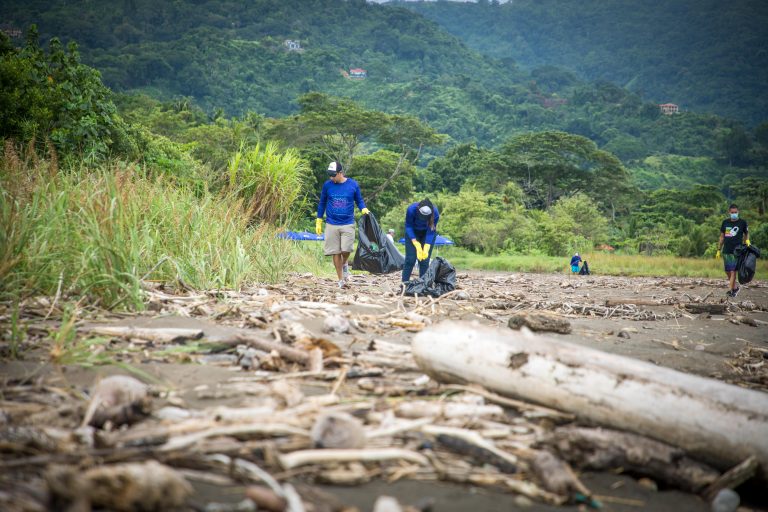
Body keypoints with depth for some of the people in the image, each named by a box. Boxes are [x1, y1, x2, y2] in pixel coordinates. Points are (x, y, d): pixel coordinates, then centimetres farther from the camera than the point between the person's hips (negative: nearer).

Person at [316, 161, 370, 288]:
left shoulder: (353, 185, -2)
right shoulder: (327, 185, 0)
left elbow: (359, 200, 9)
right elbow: (322, 203, 10)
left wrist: (364, 210, -12)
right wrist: (318, 222, 10)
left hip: (348, 224, -1)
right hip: (332, 224, 1)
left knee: (346, 250, -13)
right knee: (336, 252, 2)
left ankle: (345, 264, 22)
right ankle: (341, 279, 13)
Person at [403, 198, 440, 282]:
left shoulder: (435, 213, -34)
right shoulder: (411, 210, -35)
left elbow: (431, 231, -22)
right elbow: (408, 226, -21)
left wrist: (426, 248, -31)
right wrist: (417, 245, -27)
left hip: (427, 233, 0)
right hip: (413, 232, 0)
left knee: (425, 260, -7)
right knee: (410, 259, -8)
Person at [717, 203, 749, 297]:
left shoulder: (742, 222, 1)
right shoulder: (725, 222, 8)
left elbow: (746, 234, 12)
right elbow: (722, 237, 13)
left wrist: (747, 241, -10)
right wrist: (718, 250, 11)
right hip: (726, 251, 4)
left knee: (733, 271, -10)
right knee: (727, 271, 7)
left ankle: (730, 289, -8)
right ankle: (735, 287, 24)